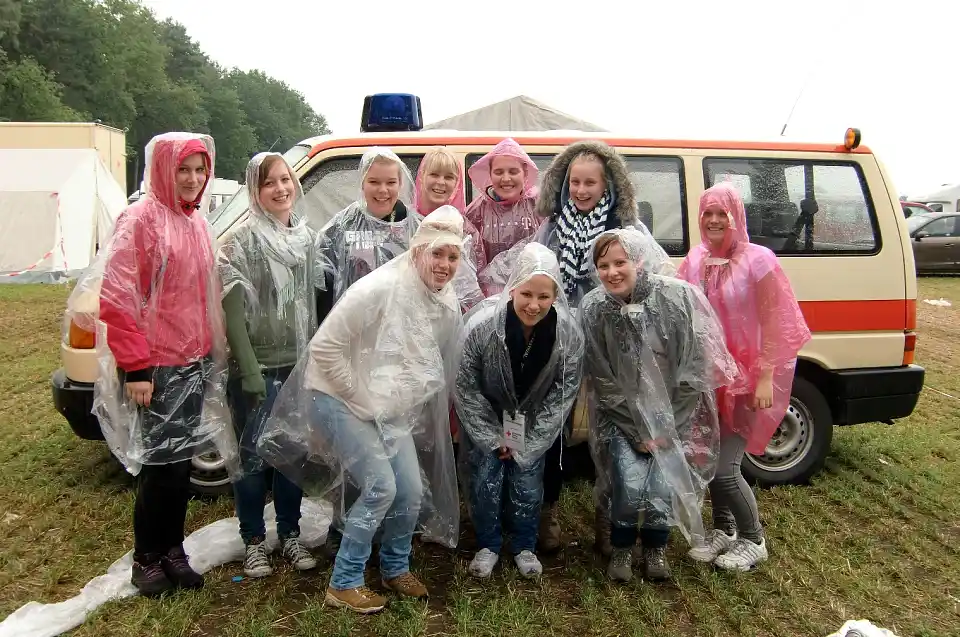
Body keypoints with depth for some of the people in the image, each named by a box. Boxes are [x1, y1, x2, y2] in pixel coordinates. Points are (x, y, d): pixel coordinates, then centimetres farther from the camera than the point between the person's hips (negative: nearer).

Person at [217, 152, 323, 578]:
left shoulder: (307, 237, 8)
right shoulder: (242, 240, -8)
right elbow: (232, 309, -12)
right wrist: (249, 367, -18)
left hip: (300, 365, 5)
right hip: (257, 367, -4)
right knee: (253, 454, 4)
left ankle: (290, 535, 27)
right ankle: (254, 541, 20)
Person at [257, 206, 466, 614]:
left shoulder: (448, 305, -2)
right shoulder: (379, 288, -24)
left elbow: (441, 368, 13)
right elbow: (324, 347, -23)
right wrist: (359, 398, -17)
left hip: (393, 410, 7)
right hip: (340, 400, -7)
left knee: (413, 491, 2)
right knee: (380, 487, -13)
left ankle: (395, 568, 29)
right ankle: (343, 584, 6)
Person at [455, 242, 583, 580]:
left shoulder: (569, 332, -28)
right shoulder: (482, 324, -33)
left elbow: (565, 390, -12)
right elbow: (466, 386, -18)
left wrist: (532, 440, -11)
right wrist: (492, 437, -12)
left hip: (532, 418, 1)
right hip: (486, 415, -1)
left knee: (528, 481, 3)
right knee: (485, 478, 0)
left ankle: (524, 546, 29)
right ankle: (488, 545, 25)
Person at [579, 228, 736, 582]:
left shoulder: (679, 297, -20)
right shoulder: (592, 309, -16)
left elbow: (694, 372, -13)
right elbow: (602, 381, -8)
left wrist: (667, 429, -11)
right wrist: (638, 431, -8)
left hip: (676, 411, 0)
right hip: (622, 415, 1)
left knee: (662, 484, -12)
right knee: (629, 482, -15)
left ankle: (656, 547, 20)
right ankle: (622, 547, 16)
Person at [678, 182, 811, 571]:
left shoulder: (758, 260, -13)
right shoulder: (695, 261, 3)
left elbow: (773, 323, -13)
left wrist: (765, 378, -17)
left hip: (748, 378, -5)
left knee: (725, 467, -5)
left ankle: (753, 540, 18)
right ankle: (723, 530, 34)